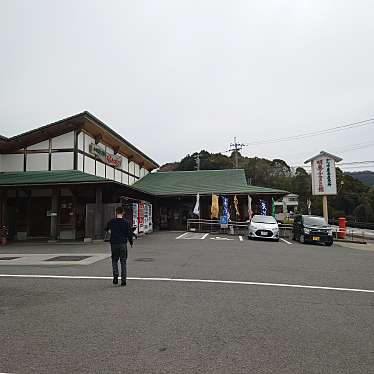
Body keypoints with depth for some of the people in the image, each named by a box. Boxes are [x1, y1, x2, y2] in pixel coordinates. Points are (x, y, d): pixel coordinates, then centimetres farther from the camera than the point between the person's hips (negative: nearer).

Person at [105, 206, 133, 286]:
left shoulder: (111, 222, -2)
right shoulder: (126, 222, -4)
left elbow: (106, 229, 16)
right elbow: (130, 233, -2)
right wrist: (131, 242, 13)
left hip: (114, 244, 0)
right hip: (123, 244, 0)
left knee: (114, 260, 15)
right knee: (123, 262, 6)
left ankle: (115, 276, -1)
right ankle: (123, 279, 5)